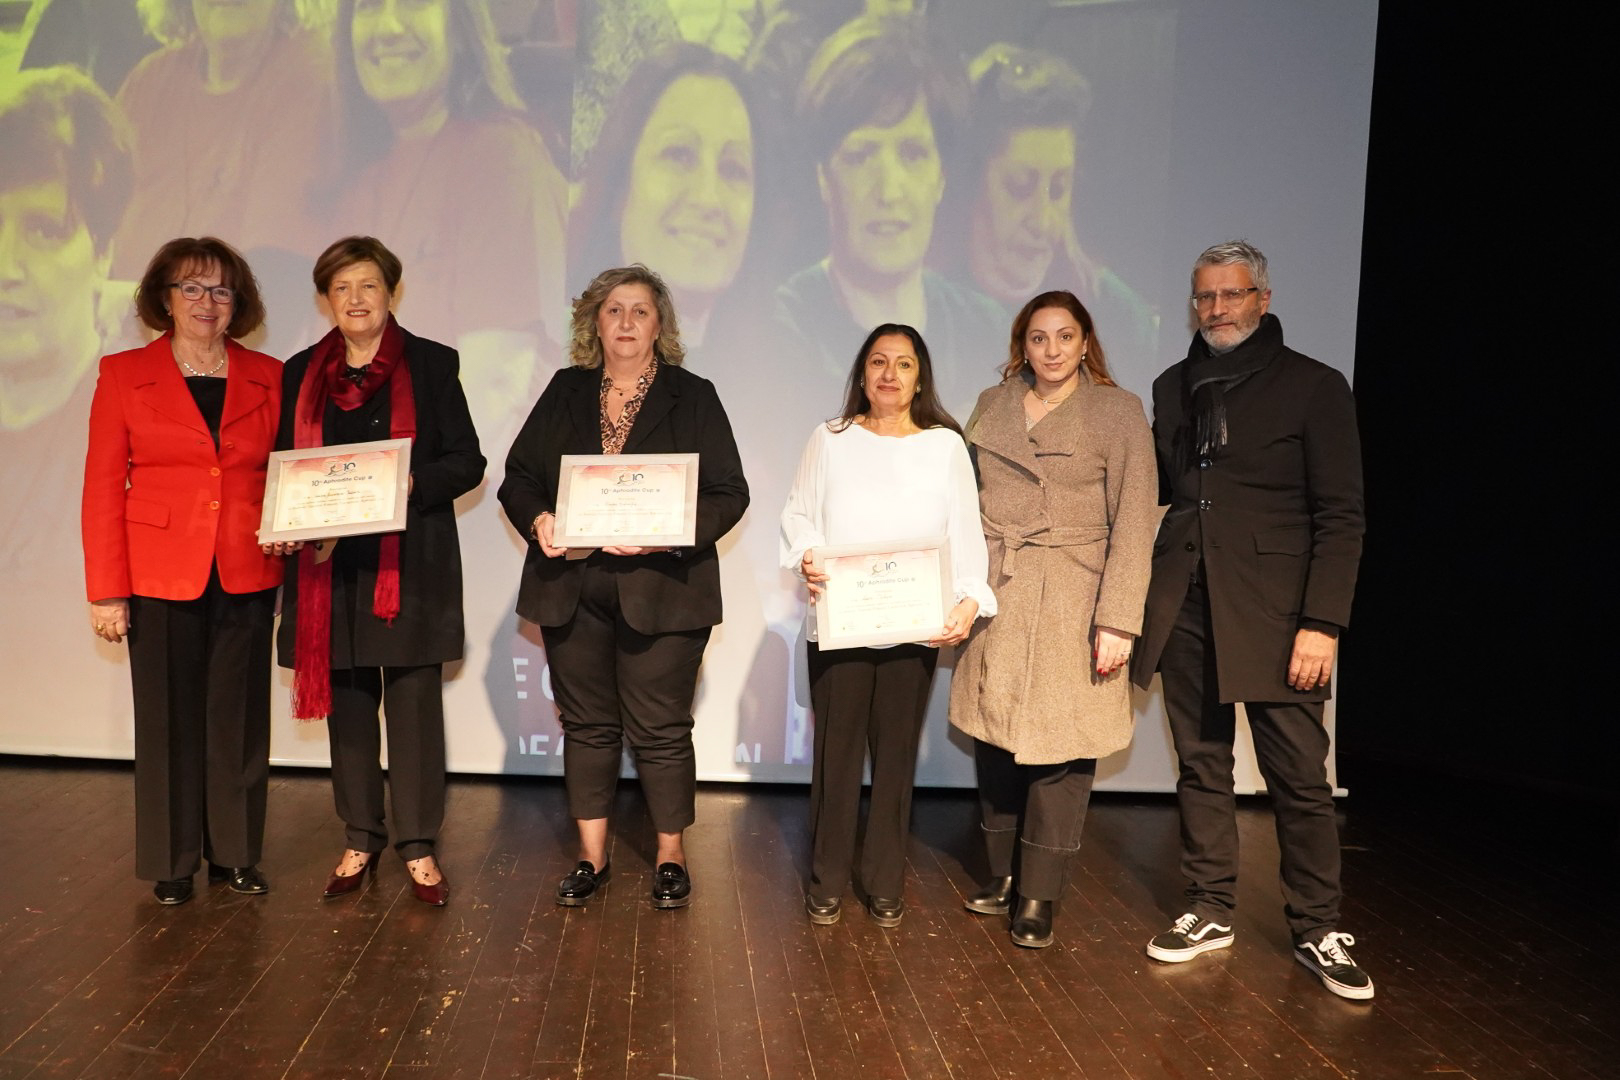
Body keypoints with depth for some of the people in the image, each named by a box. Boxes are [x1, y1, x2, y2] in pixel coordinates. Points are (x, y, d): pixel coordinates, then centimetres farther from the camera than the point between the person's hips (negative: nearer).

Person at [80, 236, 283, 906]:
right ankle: (172, 864, 20)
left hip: (246, 576, 2)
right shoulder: (123, 374, 3)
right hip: (161, 575, -2)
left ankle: (235, 855, 21)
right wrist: (106, 592, -5)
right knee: (169, 720, 6)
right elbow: (102, 488, -1)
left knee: (239, 719, 7)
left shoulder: (267, 377, 8)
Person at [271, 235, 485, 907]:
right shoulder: (301, 373, 13)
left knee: (414, 704, -1)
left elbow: (467, 462, 0)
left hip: (411, 563, -3)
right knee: (346, 705, 8)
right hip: (329, 562, 3)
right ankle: (360, 841, 22)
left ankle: (419, 848, 10)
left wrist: (411, 482, -18)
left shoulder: (431, 363, 4)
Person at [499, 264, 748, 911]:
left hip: (660, 588, -3)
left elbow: (729, 493, -4)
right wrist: (538, 520, -10)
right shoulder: (566, 392, 11)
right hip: (572, 589, 3)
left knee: (660, 730, 3)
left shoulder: (693, 397, 3)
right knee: (586, 724, 11)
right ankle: (591, 857, 25)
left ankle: (670, 858, 20)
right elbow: (518, 476, 11)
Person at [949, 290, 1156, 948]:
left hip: (1070, 602, -3)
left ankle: (1038, 897, 10)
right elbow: (965, 502, 13)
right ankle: (1002, 875, 23)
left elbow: (1133, 521, -6)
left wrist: (1118, 621, -12)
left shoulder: (1117, 412, -1)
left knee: (1060, 747, -2)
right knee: (994, 738, 7)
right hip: (995, 596, 4)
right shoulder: (993, 406, 11)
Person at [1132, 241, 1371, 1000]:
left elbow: (1341, 516, -5)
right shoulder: (1174, 388, 13)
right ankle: (1210, 913, 24)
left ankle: (1318, 931, 17)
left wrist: (1321, 623, -13)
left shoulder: (1313, 387, -1)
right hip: (1186, 608, 4)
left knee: (1299, 777, 1)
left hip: (1274, 614, -4)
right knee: (1201, 766, 11)